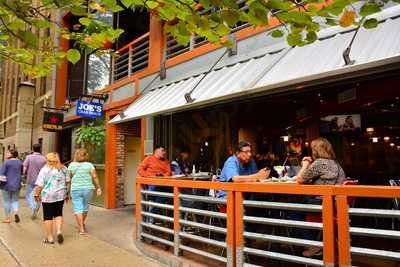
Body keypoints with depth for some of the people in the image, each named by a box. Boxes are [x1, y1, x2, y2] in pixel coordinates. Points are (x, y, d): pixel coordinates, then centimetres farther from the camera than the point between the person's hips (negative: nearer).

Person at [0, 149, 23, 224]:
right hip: (16, 185, 4)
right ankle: (16, 213, -9)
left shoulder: (6, 162, -14)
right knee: (15, 200, 15)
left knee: (7, 201, 9)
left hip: (7, 184, -4)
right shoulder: (19, 162, 1)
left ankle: (8, 218, 14)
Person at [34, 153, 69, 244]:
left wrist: (36, 194, 3)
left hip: (48, 196, -3)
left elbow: (39, 185, -9)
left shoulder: (44, 169, -7)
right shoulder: (64, 169, 6)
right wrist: (67, 194, 18)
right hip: (60, 195, 4)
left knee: (48, 217, 7)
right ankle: (59, 231, 1)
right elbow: (67, 182, 9)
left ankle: (50, 238, 12)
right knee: (58, 214, 18)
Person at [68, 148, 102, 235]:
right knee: (85, 206, 19)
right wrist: (98, 188, -3)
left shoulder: (72, 165, -1)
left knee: (78, 209, 3)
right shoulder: (89, 165, -3)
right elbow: (95, 177, -9)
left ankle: (81, 229, -2)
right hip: (88, 189, 1)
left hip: (76, 189, -1)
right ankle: (83, 224, 37)